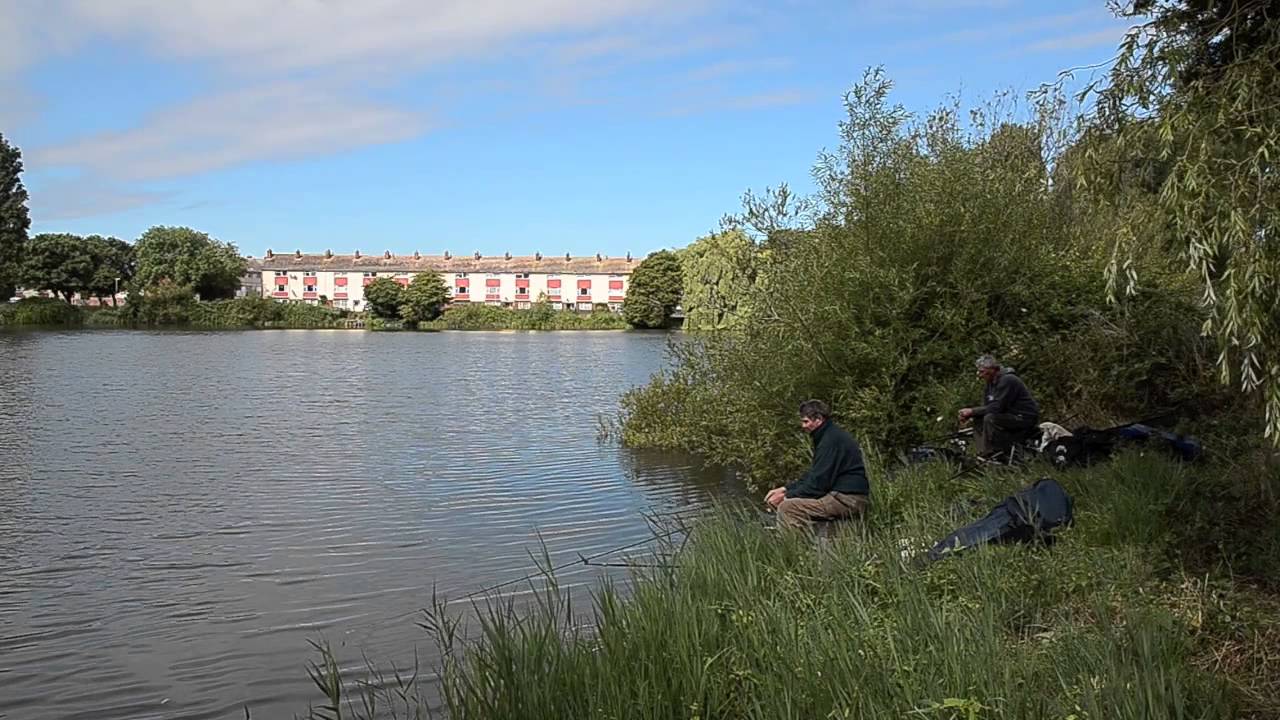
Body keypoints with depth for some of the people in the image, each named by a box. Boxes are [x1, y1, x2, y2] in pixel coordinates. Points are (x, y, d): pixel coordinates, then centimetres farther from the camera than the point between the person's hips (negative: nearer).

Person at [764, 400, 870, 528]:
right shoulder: (830, 435, 18)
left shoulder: (832, 440, -16)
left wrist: (786, 496, -10)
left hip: (847, 499, -11)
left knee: (787, 507, -21)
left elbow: (818, 483, -19)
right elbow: (812, 475, 20)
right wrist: (784, 489, 10)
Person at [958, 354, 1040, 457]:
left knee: (990, 418, -29)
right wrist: (968, 414, -8)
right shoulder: (991, 383, 9)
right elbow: (986, 406, 10)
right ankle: (983, 451, -2)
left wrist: (972, 411, -20)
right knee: (977, 419, 0)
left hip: (1025, 418, -10)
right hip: (1010, 415, 10)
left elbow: (997, 407, -27)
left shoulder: (1007, 380, -21)